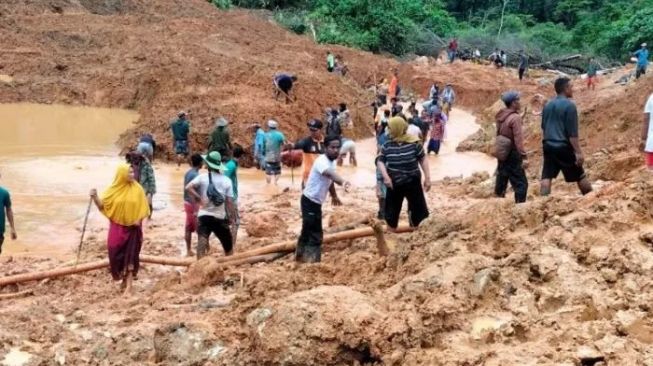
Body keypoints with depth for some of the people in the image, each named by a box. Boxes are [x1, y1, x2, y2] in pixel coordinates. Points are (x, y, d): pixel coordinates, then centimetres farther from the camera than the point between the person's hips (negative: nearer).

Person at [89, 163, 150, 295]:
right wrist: (95, 197, -19)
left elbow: (143, 207, 1)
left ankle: (128, 285, 0)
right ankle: (124, 279, 27)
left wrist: (139, 219, -14)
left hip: (132, 228, -1)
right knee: (117, 255, 4)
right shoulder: (113, 189, -2)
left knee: (130, 255, -2)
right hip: (117, 227, 1)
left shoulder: (137, 189, -3)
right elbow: (102, 205, -1)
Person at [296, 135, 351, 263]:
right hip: (310, 201, -10)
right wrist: (343, 182, -69)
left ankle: (300, 256, 39)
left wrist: (335, 196, 29)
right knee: (315, 234, -10)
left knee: (308, 231, 23)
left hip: (316, 202, 10)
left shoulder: (332, 162, 4)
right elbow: (329, 174, -50)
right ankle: (312, 261, -5)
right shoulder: (322, 161, -27)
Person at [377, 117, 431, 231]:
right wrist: (385, 176, -17)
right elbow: (380, 161, -1)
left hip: (412, 183, -2)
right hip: (394, 184, 2)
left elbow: (423, 159, -3)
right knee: (391, 212, 9)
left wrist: (427, 178, -5)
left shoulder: (413, 143, -11)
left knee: (417, 209, 4)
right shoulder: (387, 145, -4)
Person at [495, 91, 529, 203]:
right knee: (521, 183, -6)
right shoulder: (515, 117, -17)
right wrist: (524, 157, -25)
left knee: (501, 181, 15)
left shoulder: (500, 116, 8)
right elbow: (518, 139, -23)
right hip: (512, 154, -9)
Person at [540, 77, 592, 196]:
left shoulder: (547, 105, 11)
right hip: (563, 147, -6)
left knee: (546, 177, 1)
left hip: (548, 146, 6)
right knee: (580, 175, 9)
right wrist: (578, 152, -14)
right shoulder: (569, 105, -11)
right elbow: (572, 132, -15)